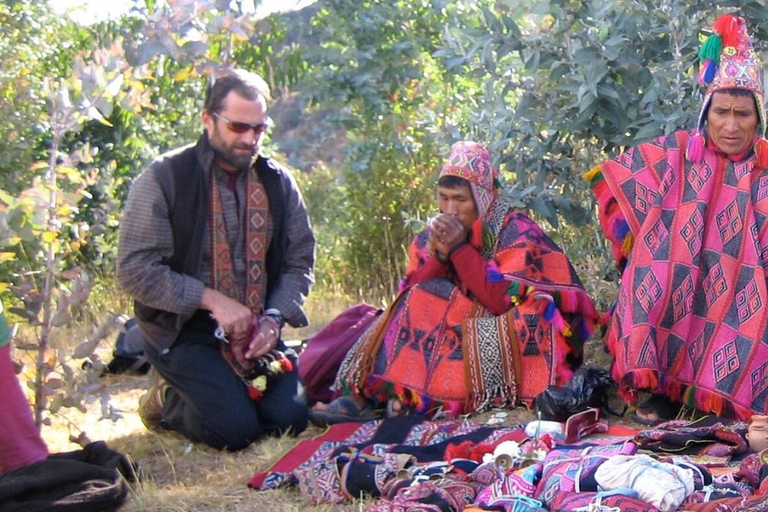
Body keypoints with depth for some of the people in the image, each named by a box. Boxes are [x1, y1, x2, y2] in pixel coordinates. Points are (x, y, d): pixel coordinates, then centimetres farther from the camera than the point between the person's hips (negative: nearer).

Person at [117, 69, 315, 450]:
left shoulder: (278, 183, 6)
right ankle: (168, 400, 12)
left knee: (289, 418, -13)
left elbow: (299, 262, 9)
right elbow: (135, 270, -14)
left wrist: (274, 318, -9)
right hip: (183, 329, -5)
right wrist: (212, 300, -20)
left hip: (257, 331, 5)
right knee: (234, 428, -21)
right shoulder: (164, 179, -9)